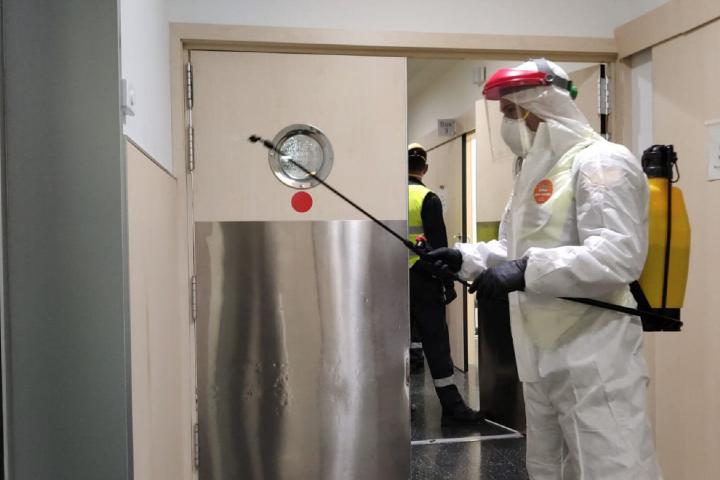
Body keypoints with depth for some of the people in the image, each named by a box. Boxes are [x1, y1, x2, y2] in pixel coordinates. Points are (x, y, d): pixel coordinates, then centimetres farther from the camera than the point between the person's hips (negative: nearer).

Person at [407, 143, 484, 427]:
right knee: (436, 342, -2)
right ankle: (452, 407, 1)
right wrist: (448, 284, -7)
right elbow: (439, 245, -12)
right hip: (422, 279, -5)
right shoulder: (428, 199, -9)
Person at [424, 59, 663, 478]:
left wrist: (526, 271, -29)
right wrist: (466, 258, 8)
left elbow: (619, 257, -24)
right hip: (543, 356, 10)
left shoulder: (599, 162, -13)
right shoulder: (538, 169, 17)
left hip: (593, 360, -10)